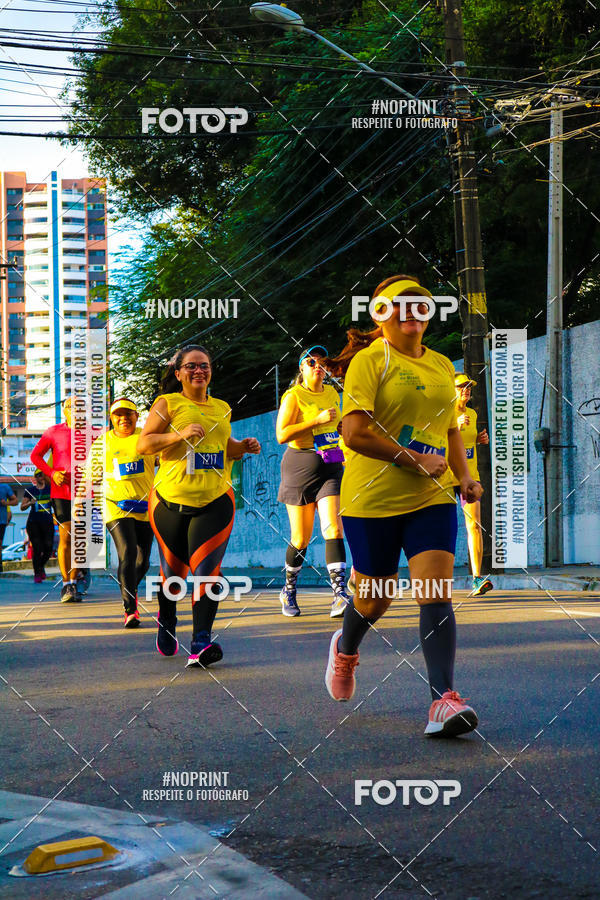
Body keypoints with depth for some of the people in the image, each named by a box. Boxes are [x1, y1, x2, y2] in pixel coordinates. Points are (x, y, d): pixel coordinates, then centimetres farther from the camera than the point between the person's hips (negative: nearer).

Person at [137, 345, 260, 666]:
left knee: (206, 569, -14)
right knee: (173, 569, 10)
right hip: (171, 500, -2)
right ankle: (166, 620, 41)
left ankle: (201, 645, -21)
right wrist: (179, 434, -20)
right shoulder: (167, 404, 1)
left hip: (215, 501, 2)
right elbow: (143, 444, -7)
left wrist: (243, 447, 10)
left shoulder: (222, 408, 16)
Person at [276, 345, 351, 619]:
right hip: (301, 466, -4)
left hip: (331, 467, 4)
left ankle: (340, 595, -22)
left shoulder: (332, 393, 13)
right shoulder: (294, 396, -5)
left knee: (333, 528, -15)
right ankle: (288, 591, 25)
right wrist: (318, 420, -19)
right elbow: (282, 435, -16)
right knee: (301, 538, 2)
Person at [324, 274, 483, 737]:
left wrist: (464, 475, 8)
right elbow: (355, 433, -17)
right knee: (374, 599, 9)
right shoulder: (370, 360, -7)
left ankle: (444, 700, -16)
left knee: (436, 595, -12)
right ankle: (345, 650, 43)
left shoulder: (442, 365, 13)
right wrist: (415, 460, -17)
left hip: (432, 498, 4)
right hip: (373, 498, -4)